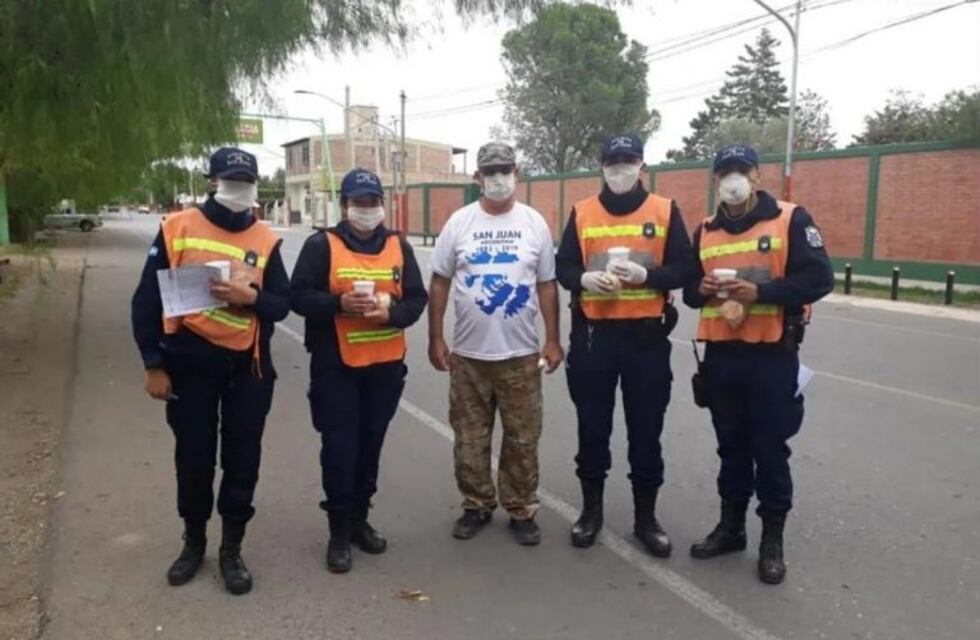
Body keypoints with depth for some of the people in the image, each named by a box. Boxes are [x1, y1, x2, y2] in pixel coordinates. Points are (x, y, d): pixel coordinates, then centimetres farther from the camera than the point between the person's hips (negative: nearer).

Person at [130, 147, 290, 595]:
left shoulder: (265, 240, 2)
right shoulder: (177, 228, -2)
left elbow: (282, 305, 2)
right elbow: (147, 299, -2)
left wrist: (251, 296, -20)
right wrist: (153, 364, -5)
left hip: (247, 365, 1)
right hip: (189, 362, -1)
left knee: (242, 459, 7)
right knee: (194, 457, 11)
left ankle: (231, 550, 24)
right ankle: (193, 543, 33)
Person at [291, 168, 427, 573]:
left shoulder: (399, 246, 7)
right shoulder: (321, 244, -2)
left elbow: (417, 298, 4)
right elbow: (299, 296, -7)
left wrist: (392, 312, -16)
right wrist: (339, 304, -23)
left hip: (385, 365, 3)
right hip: (335, 365, -3)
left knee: (370, 445, 13)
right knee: (339, 448, 0)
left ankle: (360, 520, 29)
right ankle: (339, 531, 14)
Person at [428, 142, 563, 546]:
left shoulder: (535, 223, 1)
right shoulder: (459, 223, 1)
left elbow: (547, 285, 4)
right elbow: (439, 283, 4)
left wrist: (553, 340, 0)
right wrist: (435, 338, -1)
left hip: (521, 354, 0)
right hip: (468, 354, 1)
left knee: (522, 438, 8)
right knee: (470, 437, 11)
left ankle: (521, 510, 24)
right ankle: (476, 506, 28)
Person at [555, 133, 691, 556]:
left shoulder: (666, 211, 4)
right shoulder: (581, 213, 6)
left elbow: (683, 269, 0)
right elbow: (563, 269, 5)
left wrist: (645, 274, -18)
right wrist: (585, 278, -16)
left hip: (647, 334, 0)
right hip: (593, 333, 1)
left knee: (646, 429, 7)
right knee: (592, 426, 9)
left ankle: (645, 516, 23)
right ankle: (591, 509, 26)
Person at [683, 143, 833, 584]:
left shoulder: (791, 220, -3)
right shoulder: (705, 231, 11)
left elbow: (819, 279, -11)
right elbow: (689, 290, 15)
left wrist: (760, 292, -21)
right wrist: (702, 289, -8)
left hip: (772, 354, -4)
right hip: (721, 354, 4)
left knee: (770, 447, 4)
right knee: (731, 445, 14)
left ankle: (773, 539, 19)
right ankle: (731, 526, 28)